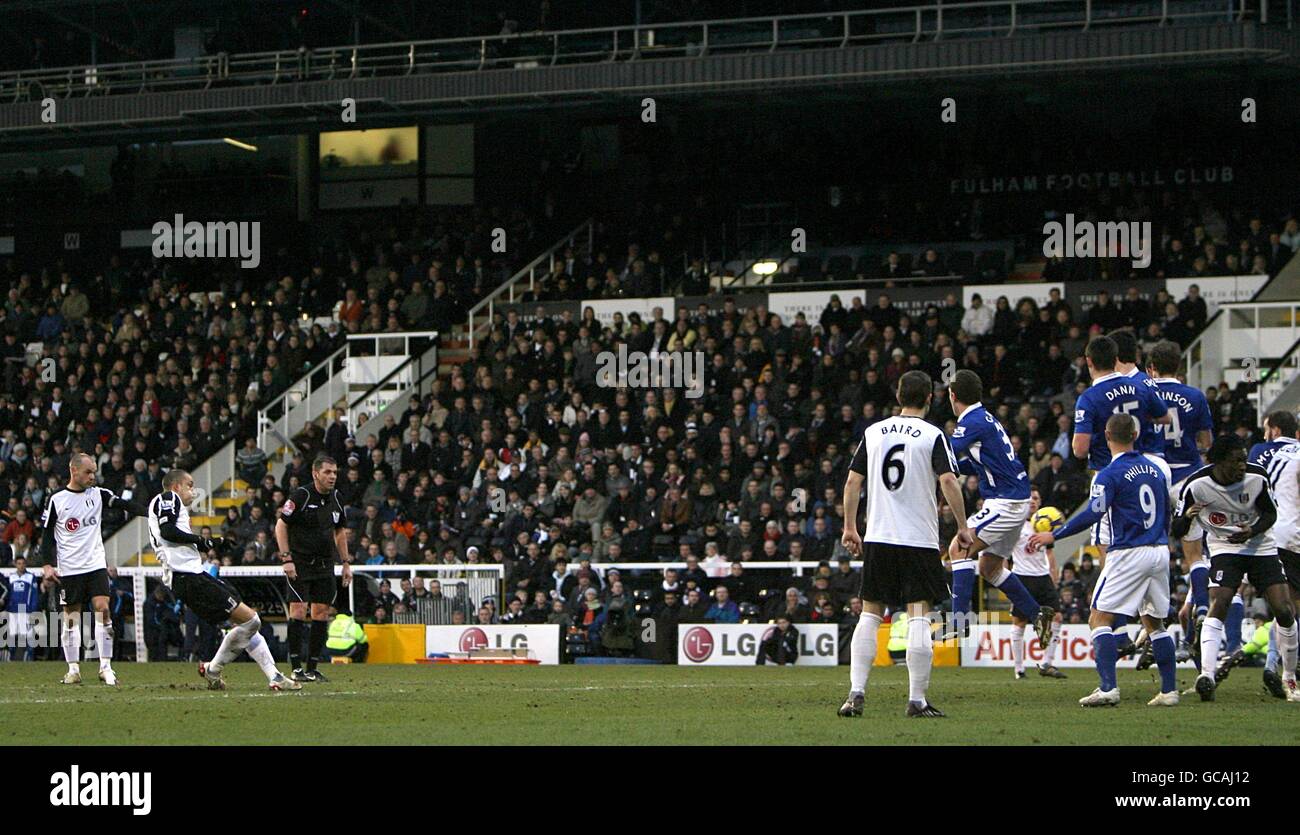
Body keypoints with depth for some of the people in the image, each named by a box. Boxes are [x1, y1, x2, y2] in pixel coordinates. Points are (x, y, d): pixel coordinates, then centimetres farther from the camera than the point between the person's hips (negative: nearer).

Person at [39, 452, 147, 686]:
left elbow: (126, 505, -1)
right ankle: (73, 669, 11)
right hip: (69, 568, -1)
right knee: (71, 618, 2)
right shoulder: (57, 500, 0)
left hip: (96, 564, 1)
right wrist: (48, 565, -5)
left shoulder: (98, 495, 6)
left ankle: (105, 667, -9)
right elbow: (47, 535, 3)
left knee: (103, 610, -11)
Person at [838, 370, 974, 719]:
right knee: (919, 618, -2)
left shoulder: (873, 432, 8)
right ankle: (917, 700, -5)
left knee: (870, 615, 9)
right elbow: (948, 481, -14)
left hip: (878, 537, 3)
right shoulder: (933, 436, -3)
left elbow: (852, 482, 7)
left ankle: (856, 692, 1)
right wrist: (963, 527, -6)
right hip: (920, 540, -3)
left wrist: (850, 527, 15)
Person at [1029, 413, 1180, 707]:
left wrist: (1054, 536, -17)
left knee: (1100, 618, -5)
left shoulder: (1111, 473, -9)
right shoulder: (1155, 469, 13)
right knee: (1154, 621, 16)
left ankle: (1108, 687, -19)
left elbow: (1093, 513, -19)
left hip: (1129, 553, -7)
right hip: (1159, 553, 7)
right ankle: (1169, 690, 11)